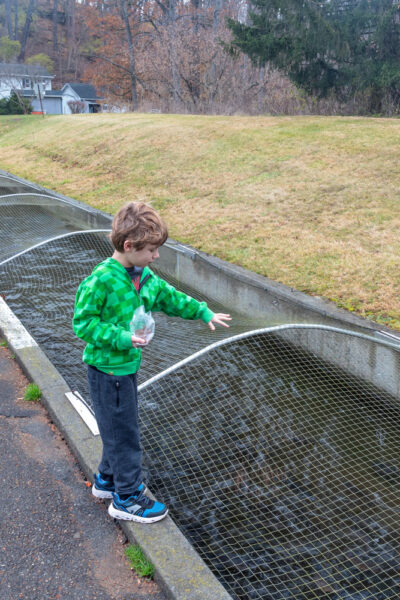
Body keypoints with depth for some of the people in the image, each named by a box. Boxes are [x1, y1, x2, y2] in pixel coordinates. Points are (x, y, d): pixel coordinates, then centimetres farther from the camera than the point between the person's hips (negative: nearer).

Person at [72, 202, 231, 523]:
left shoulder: (144, 276, 1)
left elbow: (169, 297, 14)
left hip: (127, 365, 9)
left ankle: (107, 480, 41)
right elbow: (82, 322, -20)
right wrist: (121, 337, -27)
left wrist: (205, 313, 11)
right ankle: (127, 497, 20)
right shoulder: (100, 281, -24)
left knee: (120, 427, 22)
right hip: (108, 369, -8)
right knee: (123, 432, 3)